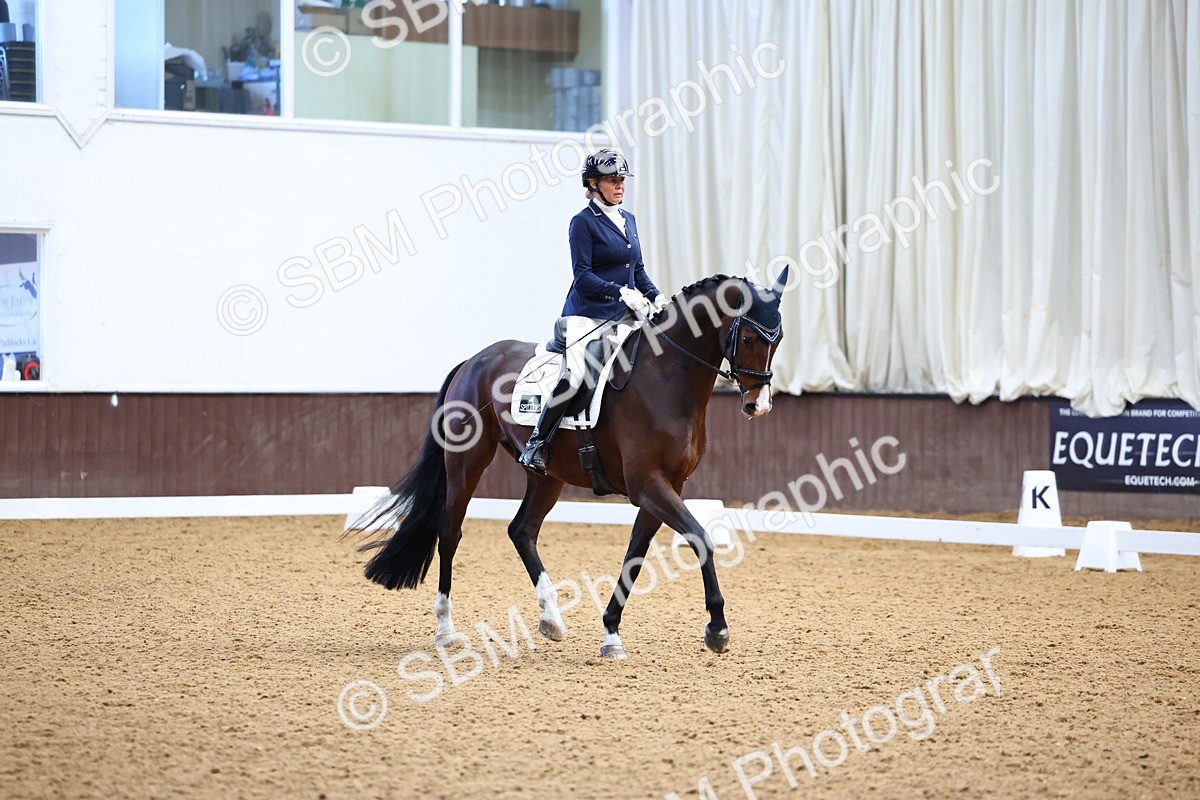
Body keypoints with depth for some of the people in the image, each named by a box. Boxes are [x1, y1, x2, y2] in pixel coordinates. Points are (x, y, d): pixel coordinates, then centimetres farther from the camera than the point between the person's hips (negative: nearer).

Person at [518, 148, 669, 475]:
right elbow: (583, 276, -12)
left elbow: (638, 271, 22)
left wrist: (657, 297, 4)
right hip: (587, 313, -7)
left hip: (623, 316, 7)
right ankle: (536, 444, -12)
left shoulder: (629, 221, 17)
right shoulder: (583, 222, -4)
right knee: (572, 376, -27)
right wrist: (623, 292, -22)